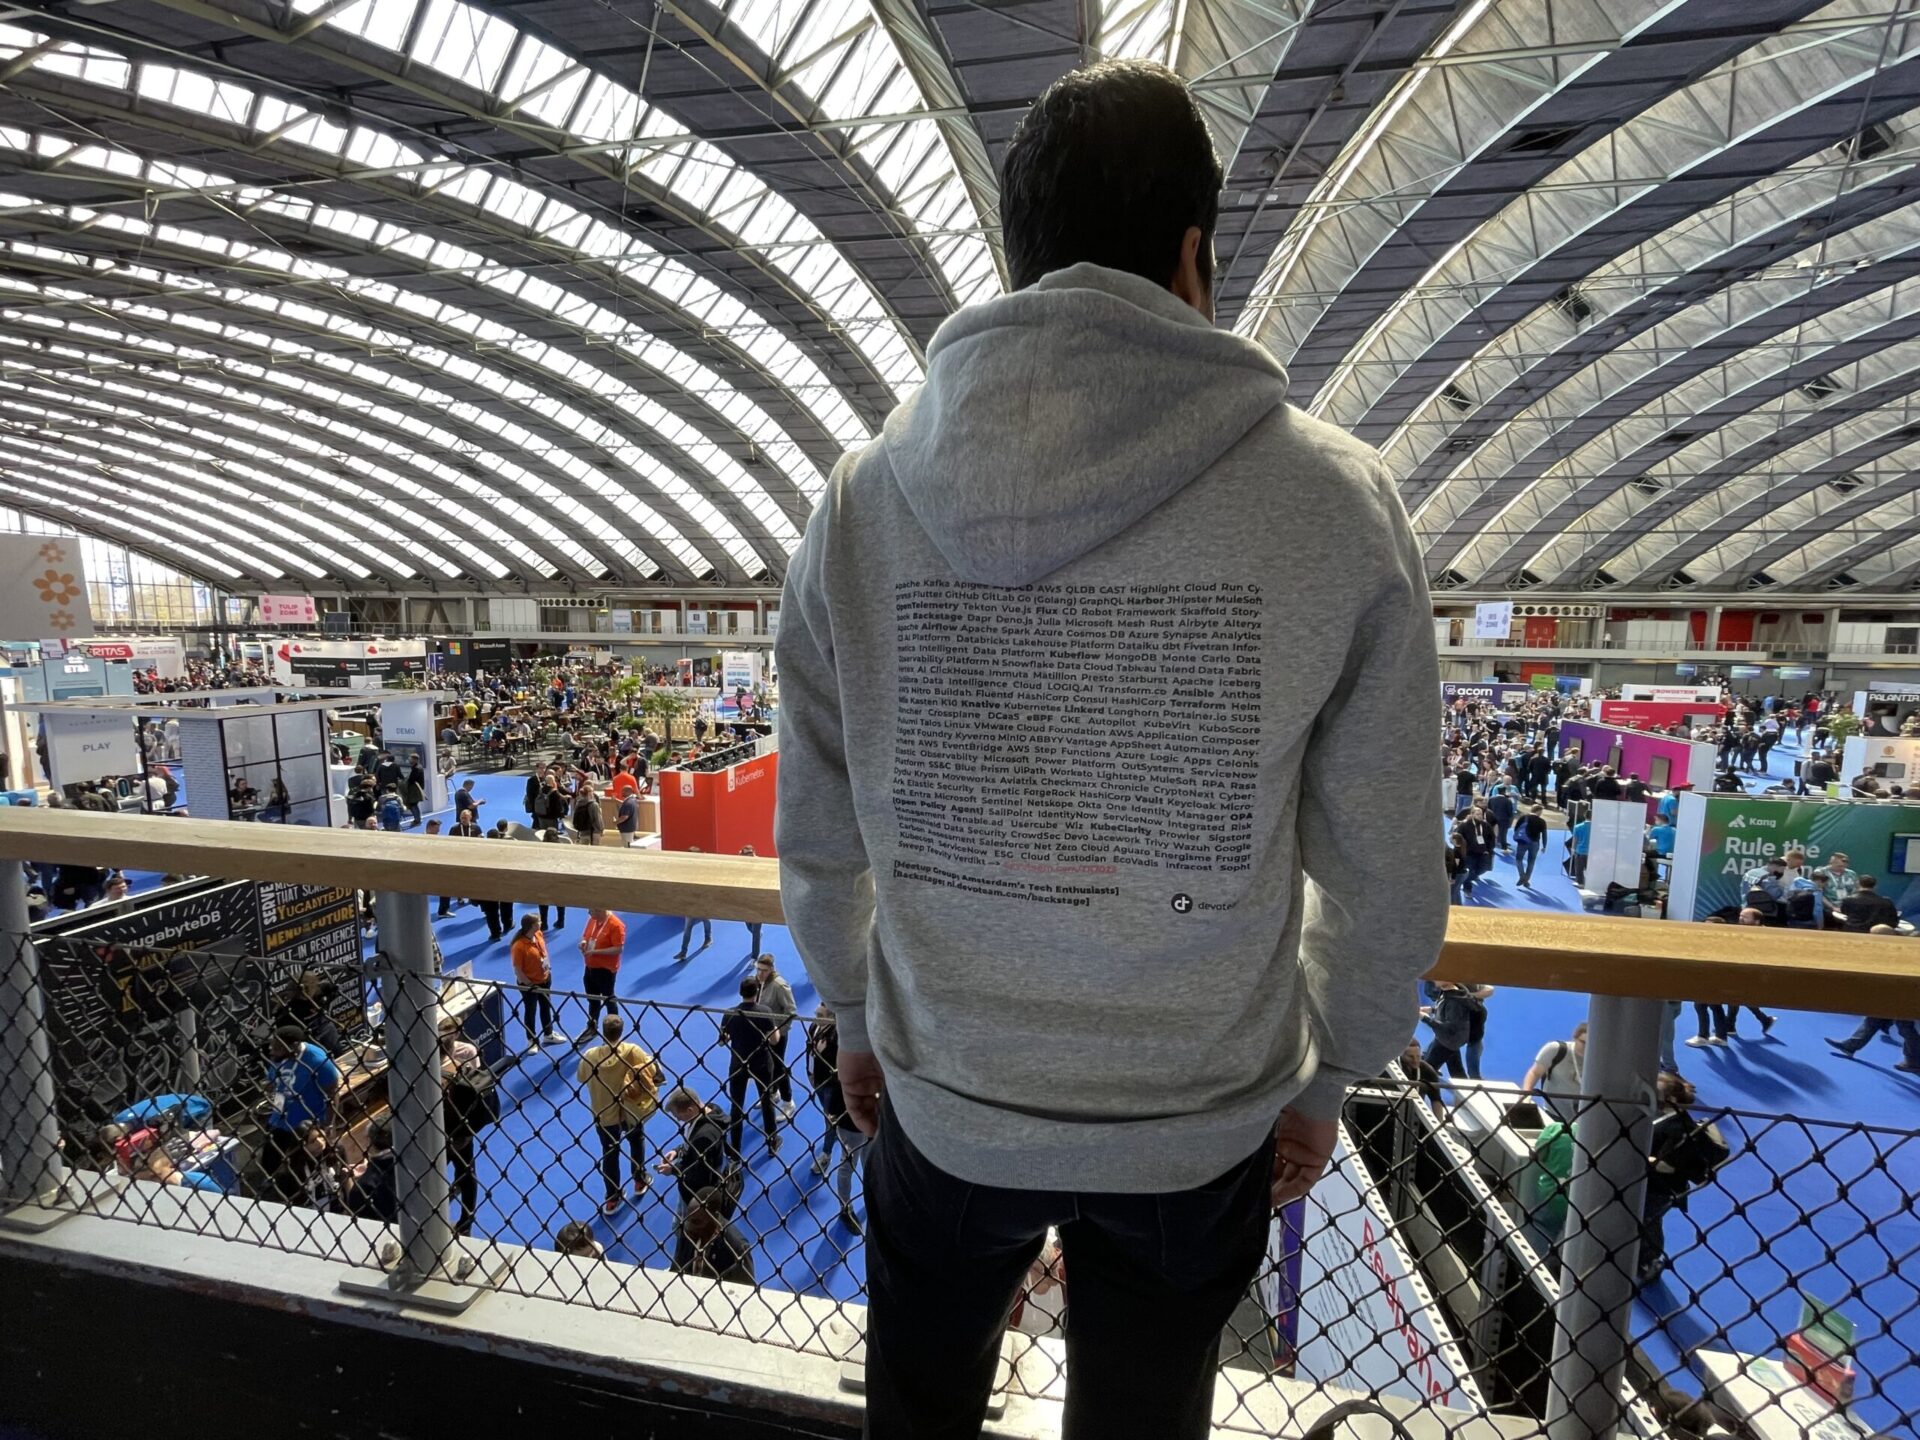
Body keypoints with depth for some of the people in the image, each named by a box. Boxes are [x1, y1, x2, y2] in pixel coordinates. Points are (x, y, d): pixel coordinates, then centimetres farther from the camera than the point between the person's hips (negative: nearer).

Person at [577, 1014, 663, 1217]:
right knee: (636, 1141, 26)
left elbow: (581, 1078, -1)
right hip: (629, 1111, 0)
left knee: (609, 1154, 15)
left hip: (603, 1113, 0)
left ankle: (612, 1199, 24)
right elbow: (653, 1067, -18)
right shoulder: (631, 1051, -23)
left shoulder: (590, 1055, -19)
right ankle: (640, 1181, 41)